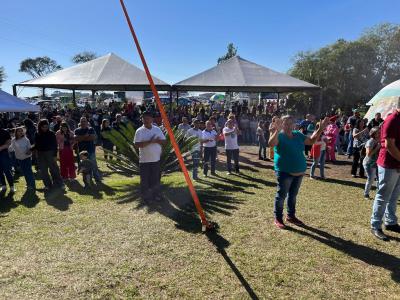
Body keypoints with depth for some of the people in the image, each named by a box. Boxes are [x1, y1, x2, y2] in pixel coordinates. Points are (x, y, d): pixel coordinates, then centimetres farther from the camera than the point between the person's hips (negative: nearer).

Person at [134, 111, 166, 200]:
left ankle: (156, 195, 26)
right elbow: (137, 144, -16)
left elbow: (164, 141, 5)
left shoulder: (157, 129, 6)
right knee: (145, 180, 3)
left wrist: (156, 141, -14)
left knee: (156, 178, 11)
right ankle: (146, 197, 16)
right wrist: (150, 141, -22)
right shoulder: (139, 131, -6)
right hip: (144, 160, -3)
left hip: (156, 159, 3)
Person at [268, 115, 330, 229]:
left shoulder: (298, 135, 7)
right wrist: (277, 131, -50)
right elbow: (271, 144, -34)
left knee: (293, 195, 18)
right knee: (281, 195, 2)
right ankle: (278, 218, 14)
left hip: (299, 171, 7)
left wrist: (320, 129, 2)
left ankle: (291, 216, 33)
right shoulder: (279, 135, -14)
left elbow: (311, 141, 15)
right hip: (284, 171, -7)